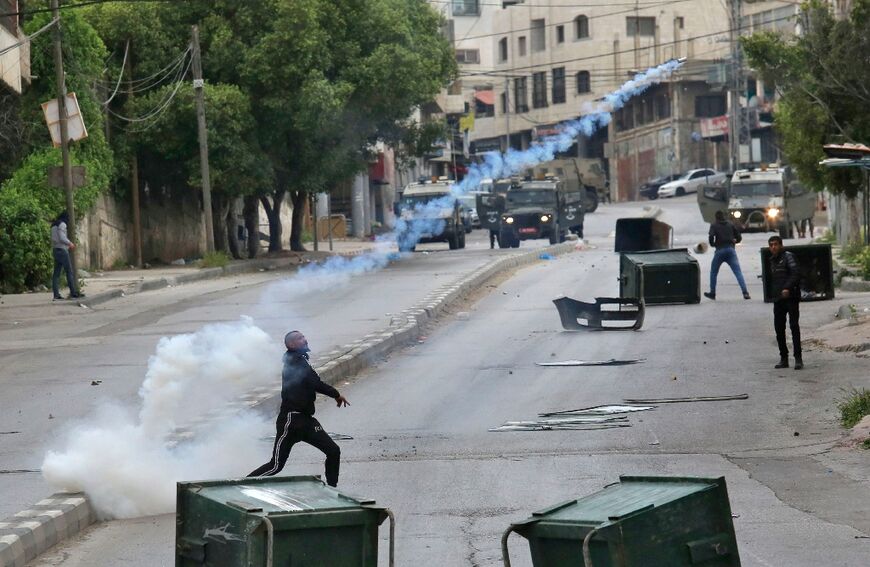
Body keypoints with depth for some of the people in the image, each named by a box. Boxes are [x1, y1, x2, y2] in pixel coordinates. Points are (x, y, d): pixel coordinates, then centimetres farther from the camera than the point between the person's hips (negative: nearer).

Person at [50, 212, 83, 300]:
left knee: (56, 273, 3)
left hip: (55, 250, 9)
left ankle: (56, 294, -2)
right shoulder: (62, 224, -9)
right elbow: (62, 238, -19)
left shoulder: (54, 226, 19)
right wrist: (70, 244, -3)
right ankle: (73, 292, -7)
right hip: (62, 250, -9)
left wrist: (68, 244, 20)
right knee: (69, 271, -6)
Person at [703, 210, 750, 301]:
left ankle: (712, 293, 20)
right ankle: (745, 292, -21)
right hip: (731, 250, 2)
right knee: (738, 272, -7)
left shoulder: (714, 225, 6)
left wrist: (712, 244, 7)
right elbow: (739, 237, 12)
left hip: (720, 250, -2)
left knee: (713, 272, 17)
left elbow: (711, 236, -11)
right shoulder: (730, 224, 14)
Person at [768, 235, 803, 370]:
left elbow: (796, 273, -17)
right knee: (779, 328, 7)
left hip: (790, 297, -8)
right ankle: (783, 358, 14)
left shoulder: (788, 257, -4)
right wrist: (772, 294, 15)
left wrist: (787, 288, -28)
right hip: (778, 299, 8)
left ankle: (798, 358, -11)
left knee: (794, 326, -10)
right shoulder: (772, 261, 19)